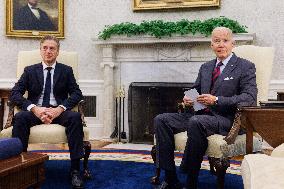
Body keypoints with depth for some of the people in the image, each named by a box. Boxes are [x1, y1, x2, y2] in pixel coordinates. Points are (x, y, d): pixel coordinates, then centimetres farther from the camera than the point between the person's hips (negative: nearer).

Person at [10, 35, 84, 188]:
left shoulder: (66, 70, 13)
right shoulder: (30, 70, 14)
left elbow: (77, 94, 2)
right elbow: (14, 94, 2)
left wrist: (60, 108, -18)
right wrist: (34, 108, -17)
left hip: (59, 111, 0)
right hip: (35, 111, 1)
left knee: (75, 117, -32)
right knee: (19, 117, -32)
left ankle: (75, 169, -31)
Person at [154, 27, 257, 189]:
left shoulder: (245, 67, 1)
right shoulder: (205, 67, 21)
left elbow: (250, 98, -11)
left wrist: (216, 100, -20)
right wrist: (188, 99, 3)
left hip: (225, 118, -6)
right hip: (199, 114, 7)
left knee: (196, 122, -38)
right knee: (161, 119, -13)